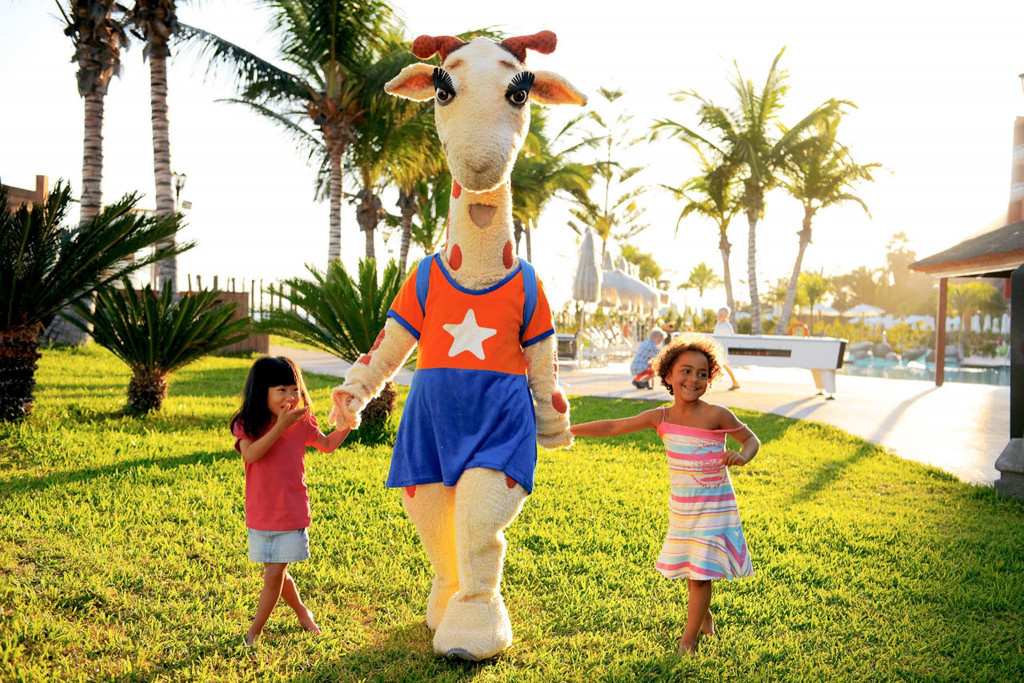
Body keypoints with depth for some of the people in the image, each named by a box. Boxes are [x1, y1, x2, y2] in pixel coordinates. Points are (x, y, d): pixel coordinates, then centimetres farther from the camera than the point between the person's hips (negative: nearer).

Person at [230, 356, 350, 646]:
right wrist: (281, 425, -32)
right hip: (259, 515, 1)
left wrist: (347, 423, 0)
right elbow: (251, 454, -28)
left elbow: (327, 445, 15)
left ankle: (255, 630, 12)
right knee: (276, 572, 15)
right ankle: (301, 611, 39)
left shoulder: (302, 424, -3)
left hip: (292, 514, -1)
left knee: (274, 574, -2)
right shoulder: (246, 425, -8)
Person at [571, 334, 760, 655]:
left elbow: (752, 439, -2)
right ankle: (705, 616, 43)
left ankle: (688, 640, 9)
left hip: (714, 507, -4)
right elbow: (613, 427, 0)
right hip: (681, 508, 4)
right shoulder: (661, 418, -4)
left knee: (700, 574, -4)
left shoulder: (716, 415, -14)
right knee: (691, 571, 17)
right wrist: (565, 430, -1)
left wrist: (741, 456, -26)